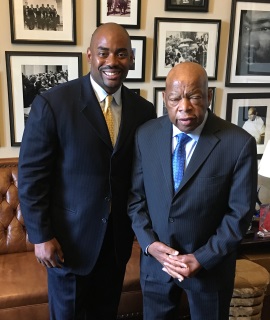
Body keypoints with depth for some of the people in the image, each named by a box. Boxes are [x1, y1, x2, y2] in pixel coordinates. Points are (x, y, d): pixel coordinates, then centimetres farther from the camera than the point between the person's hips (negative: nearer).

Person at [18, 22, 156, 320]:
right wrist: (40, 236, -12)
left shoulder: (144, 110, -3)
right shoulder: (52, 103, -15)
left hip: (118, 236, 4)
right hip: (70, 235, -3)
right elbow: (31, 175, -12)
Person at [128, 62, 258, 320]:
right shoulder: (145, 135, -8)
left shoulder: (239, 143, -17)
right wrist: (148, 243, -10)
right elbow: (135, 195, 0)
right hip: (156, 259, 2)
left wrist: (202, 258, -14)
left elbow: (240, 212, -12)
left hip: (211, 264, -2)